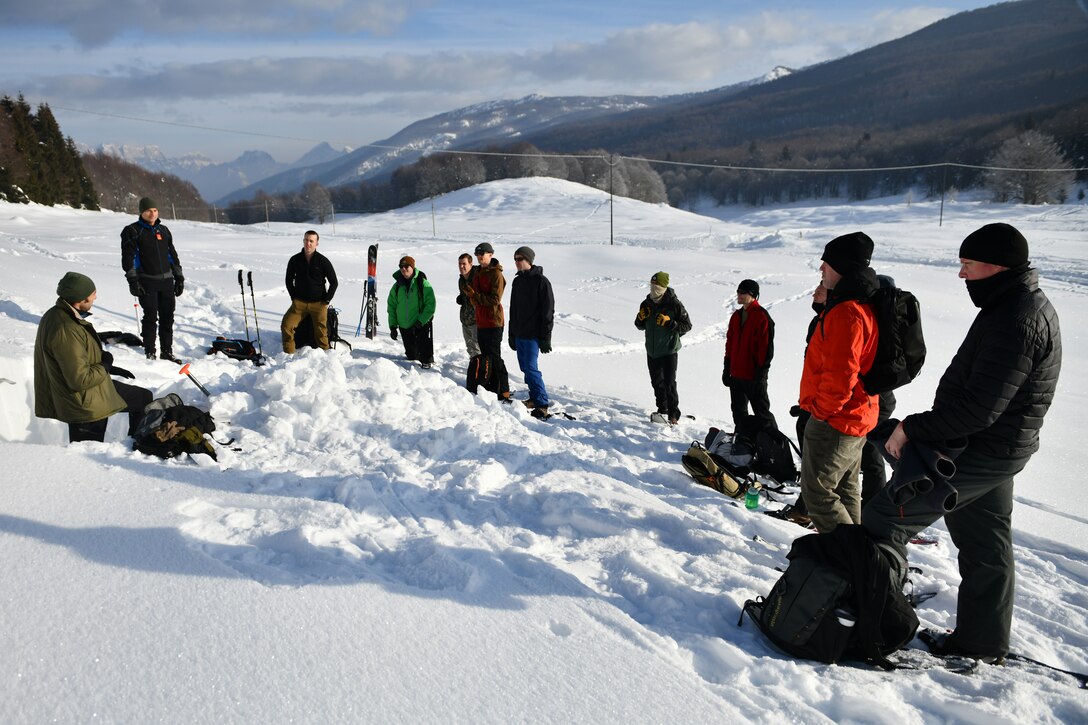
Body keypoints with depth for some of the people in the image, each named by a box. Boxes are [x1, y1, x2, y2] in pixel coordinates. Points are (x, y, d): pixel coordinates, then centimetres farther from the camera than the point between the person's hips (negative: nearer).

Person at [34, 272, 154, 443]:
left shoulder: (55, 314, 3)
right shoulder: (67, 331, -32)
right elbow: (80, 380, -31)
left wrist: (106, 365, 7)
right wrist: (105, 366, -13)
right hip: (86, 403, -10)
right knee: (144, 398, 5)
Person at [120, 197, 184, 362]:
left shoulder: (164, 230, 16)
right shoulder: (133, 231, -1)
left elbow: (172, 254, 20)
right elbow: (128, 257, -6)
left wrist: (179, 277, 16)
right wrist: (132, 280, -13)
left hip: (166, 280, 5)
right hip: (147, 282, -5)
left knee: (167, 317, 5)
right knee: (150, 317, -5)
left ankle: (166, 351, 14)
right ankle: (149, 352, 5)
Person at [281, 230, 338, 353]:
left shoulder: (323, 261, -3)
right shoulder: (295, 260, 2)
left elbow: (334, 282, 3)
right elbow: (289, 280, 15)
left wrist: (326, 301, -2)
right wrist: (294, 298, 5)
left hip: (319, 303, -2)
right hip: (299, 302, 2)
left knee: (321, 333, -3)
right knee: (286, 326, -13)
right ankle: (288, 354, -3)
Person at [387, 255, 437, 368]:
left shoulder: (423, 283, -9)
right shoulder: (397, 286, 5)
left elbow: (430, 305, -12)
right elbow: (391, 307, 11)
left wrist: (420, 321, -19)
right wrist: (393, 326, 3)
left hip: (422, 325, -5)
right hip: (404, 326, 5)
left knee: (424, 351, -12)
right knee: (411, 354, 12)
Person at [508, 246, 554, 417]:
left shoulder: (541, 281, -9)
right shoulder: (517, 281, 14)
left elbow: (548, 311, -12)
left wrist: (545, 337, -15)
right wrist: (512, 334, 17)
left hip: (533, 334, -8)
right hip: (519, 333, 8)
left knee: (531, 368, -13)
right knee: (525, 367, 10)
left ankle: (542, 404, -8)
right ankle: (534, 398, 20)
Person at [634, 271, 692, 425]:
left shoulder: (674, 304, -12)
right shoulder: (647, 304, 5)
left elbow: (687, 325, -11)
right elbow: (640, 326, 16)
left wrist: (670, 323, -24)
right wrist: (641, 318, -6)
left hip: (669, 350, -6)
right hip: (652, 351, 6)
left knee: (669, 383, -7)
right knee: (657, 382, 15)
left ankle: (673, 415, 1)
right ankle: (662, 410, 29)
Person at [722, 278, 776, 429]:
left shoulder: (762, 317, -12)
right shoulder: (736, 316, 12)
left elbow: (766, 347, -14)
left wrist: (761, 371, -16)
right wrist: (727, 369, 14)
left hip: (754, 377, -8)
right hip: (736, 374, 8)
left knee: (761, 411, 0)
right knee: (738, 411, 15)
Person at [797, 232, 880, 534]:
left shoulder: (845, 313, -24)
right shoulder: (862, 305, 11)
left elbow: (840, 374, -29)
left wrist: (822, 410, -16)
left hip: (833, 421, -11)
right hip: (856, 416, 11)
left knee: (817, 491, -1)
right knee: (845, 489, 20)